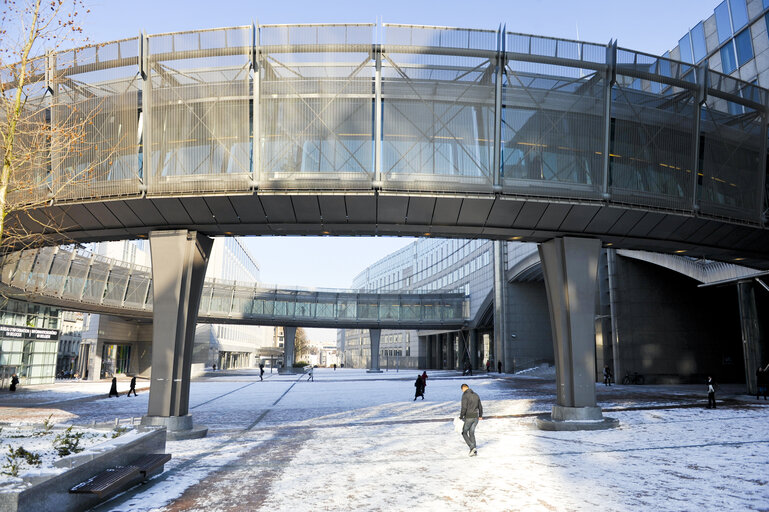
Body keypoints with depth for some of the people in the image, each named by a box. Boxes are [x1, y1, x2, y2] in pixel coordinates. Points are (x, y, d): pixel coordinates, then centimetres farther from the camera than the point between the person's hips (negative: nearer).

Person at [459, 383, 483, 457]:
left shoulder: (465, 395, -11)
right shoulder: (476, 395, 11)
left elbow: (464, 408, -20)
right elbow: (480, 407, 17)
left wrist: (461, 417, -7)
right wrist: (480, 415, 33)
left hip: (468, 417, -7)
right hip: (476, 417, 7)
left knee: (464, 433, 9)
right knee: (471, 433, 16)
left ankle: (472, 447, -7)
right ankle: (474, 451, 12)